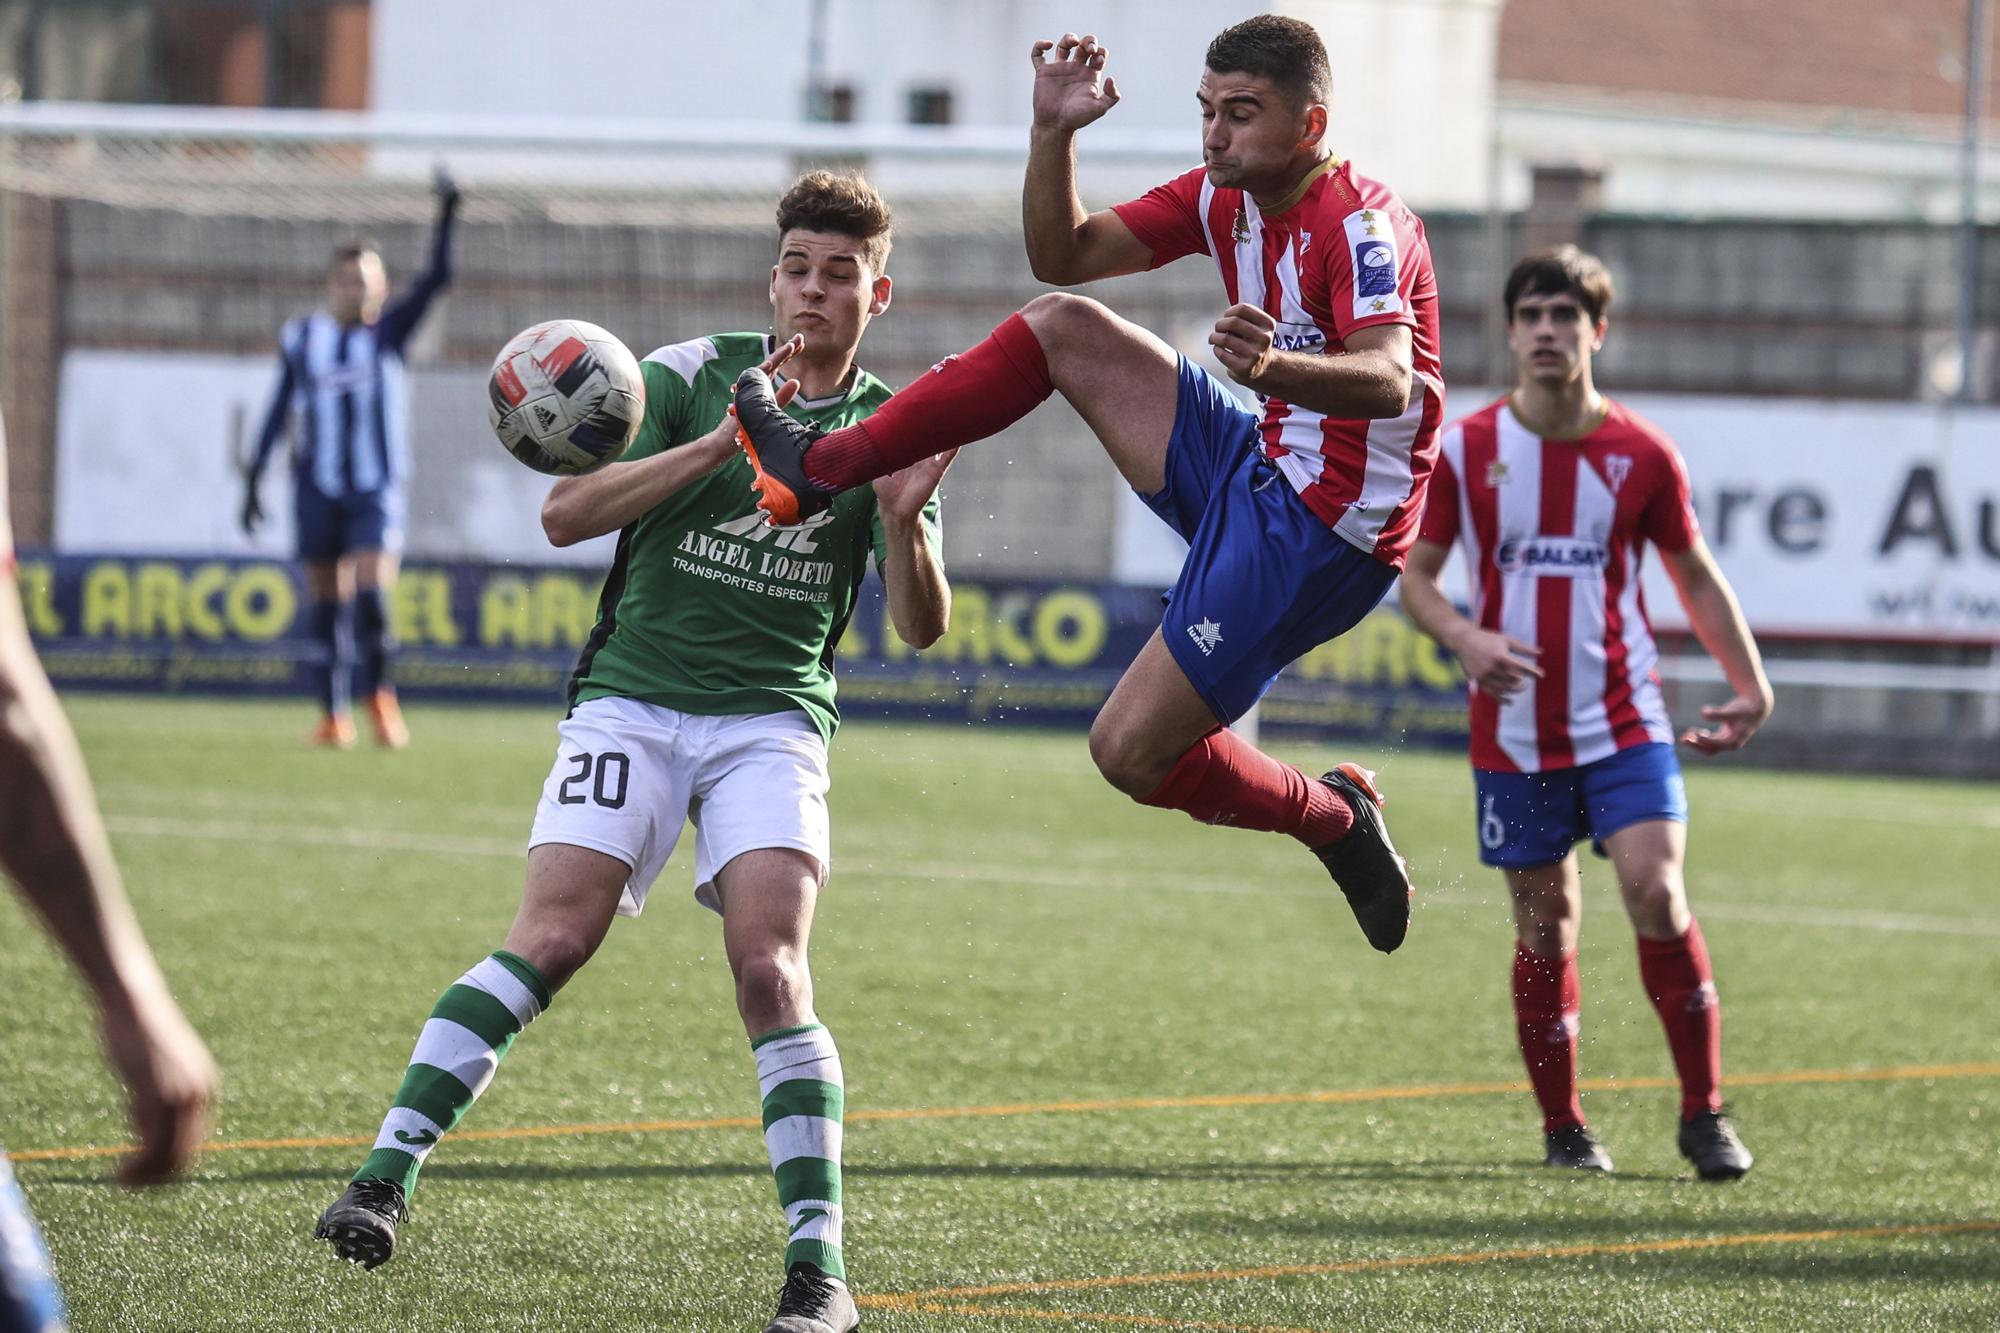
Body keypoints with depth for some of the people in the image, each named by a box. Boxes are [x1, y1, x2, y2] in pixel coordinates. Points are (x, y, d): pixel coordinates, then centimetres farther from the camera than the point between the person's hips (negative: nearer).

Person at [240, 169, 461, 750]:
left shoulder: (388, 330, 1)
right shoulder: (299, 340, 4)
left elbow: (435, 279, -11)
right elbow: (278, 412, 10)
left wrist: (445, 220, -24)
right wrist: (253, 479, 10)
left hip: (376, 490, -2)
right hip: (318, 489, 2)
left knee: (371, 594, -16)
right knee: (327, 604, 3)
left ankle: (381, 696, 5)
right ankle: (334, 717, 11)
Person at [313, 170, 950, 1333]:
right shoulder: (693, 374, 2)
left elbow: (923, 628, 0)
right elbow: (567, 515, -8)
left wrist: (905, 526, -21)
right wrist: (720, 444, -19)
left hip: (772, 722, 1)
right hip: (633, 700, -1)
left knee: (770, 967, -18)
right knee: (552, 940, -18)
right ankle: (385, 1177, -13)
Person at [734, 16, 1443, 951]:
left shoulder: (1359, 226, -22)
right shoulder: (1225, 198, 4)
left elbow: (1388, 382, -38)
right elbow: (1064, 256, 9)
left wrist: (1276, 367, -59)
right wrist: (1055, 133, -7)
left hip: (1321, 533, -9)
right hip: (1257, 466, 9)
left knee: (1130, 752, -13)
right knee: (1060, 327, 3)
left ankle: (1336, 821, 9)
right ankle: (822, 467, 4)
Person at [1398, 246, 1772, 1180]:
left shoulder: (1642, 454, 0)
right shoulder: (1464, 452, -1)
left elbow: (1696, 577, 11)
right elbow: (1414, 575, 4)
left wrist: (1751, 687, 5)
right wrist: (1465, 639, -17)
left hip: (1623, 724, -1)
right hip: (1515, 732, 1)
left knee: (1655, 891, -16)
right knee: (1545, 925, 4)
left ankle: (1704, 1113, -5)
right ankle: (1562, 1126, 18)